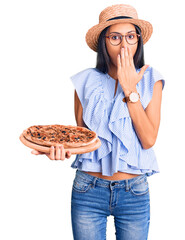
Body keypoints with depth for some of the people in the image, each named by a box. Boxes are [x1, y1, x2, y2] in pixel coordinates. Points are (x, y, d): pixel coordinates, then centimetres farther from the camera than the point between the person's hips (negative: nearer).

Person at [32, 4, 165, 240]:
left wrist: (130, 90, -16)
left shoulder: (150, 80, -3)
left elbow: (148, 140, -12)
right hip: (88, 190, 0)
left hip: (134, 192, 0)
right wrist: (63, 147, -17)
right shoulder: (86, 81, -2)